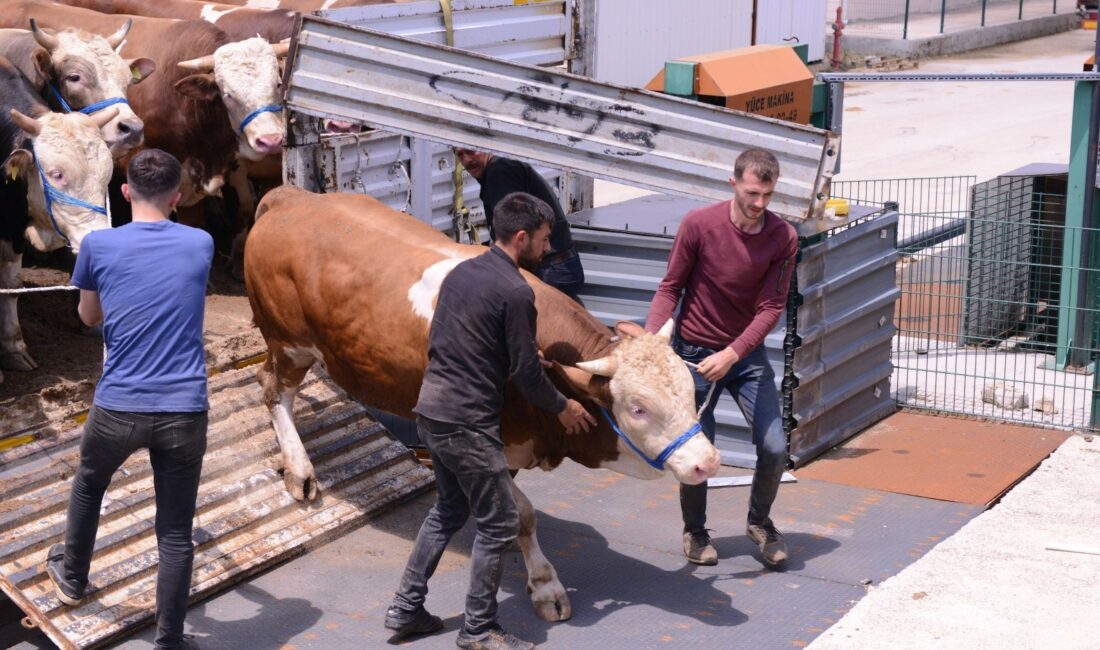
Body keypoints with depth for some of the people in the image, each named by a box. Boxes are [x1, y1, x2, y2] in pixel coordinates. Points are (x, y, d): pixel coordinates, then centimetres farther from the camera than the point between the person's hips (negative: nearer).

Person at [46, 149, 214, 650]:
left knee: (88, 484, 30)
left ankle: (72, 576, 51)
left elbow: (88, 316, 13)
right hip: (185, 411, 0)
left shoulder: (98, 246, -4)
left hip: (118, 408, 0)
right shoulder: (201, 245, 2)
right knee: (175, 534, 7)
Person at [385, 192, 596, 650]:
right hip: (467, 422, -9)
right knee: (499, 523, 3)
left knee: (449, 509, 23)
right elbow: (526, 371, -12)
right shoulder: (516, 291, -16)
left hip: (431, 411, 9)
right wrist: (562, 408, 6)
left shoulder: (461, 272, 11)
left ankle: (406, 609, 27)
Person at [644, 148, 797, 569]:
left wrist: (731, 355, -24)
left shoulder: (783, 238, -12)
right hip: (693, 352, -2)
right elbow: (670, 288, -8)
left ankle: (759, 522, 25)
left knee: (774, 448, -3)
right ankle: (694, 531, 29)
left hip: (746, 352, 2)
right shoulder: (698, 225, -16)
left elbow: (771, 307, -13)